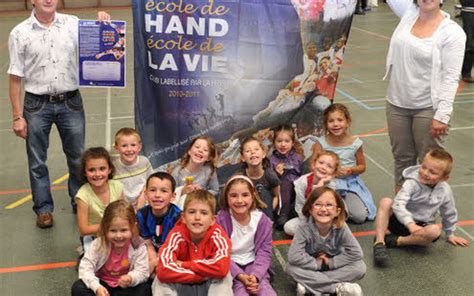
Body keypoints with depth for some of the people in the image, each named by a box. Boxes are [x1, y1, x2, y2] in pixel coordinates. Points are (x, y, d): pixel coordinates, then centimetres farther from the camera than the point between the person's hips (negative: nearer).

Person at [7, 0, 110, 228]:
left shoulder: (73, 24, 0)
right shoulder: (19, 34, -3)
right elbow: (15, 78, -1)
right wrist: (17, 117, -3)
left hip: (70, 102, 1)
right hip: (37, 105, -1)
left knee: (77, 157, 13)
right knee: (37, 162, 9)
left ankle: (80, 203, 31)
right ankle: (43, 209, 25)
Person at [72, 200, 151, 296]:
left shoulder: (138, 246, -20)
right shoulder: (99, 244, -19)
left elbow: (142, 271, -19)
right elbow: (85, 268, -21)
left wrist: (131, 279, -42)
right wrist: (97, 287, -38)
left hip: (124, 287, -1)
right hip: (102, 284, 1)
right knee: (78, 288, -24)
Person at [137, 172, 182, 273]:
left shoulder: (177, 216, -23)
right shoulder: (142, 215, -11)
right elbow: (148, 244, -2)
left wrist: (154, 263, -19)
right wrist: (153, 260, -21)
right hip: (155, 255, 4)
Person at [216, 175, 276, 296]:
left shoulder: (262, 220, -6)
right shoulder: (221, 219, -14)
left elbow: (264, 251, -5)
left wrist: (255, 275, -22)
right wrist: (240, 275, -24)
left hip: (253, 263, 2)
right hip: (230, 265, -2)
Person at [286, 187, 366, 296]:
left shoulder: (341, 228, -22)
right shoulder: (304, 229, -26)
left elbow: (356, 253, -21)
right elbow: (294, 256, -32)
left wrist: (331, 262, -22)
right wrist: (317, 263, -26)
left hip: (333, 268, 2)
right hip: (313, 268, -1)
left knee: (360, 267, -23)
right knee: (291, 268, -30)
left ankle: (309, 284, -25)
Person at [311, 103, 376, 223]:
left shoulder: (355, 143, -4)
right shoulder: (321, 143, -7)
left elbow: (362, 166, 7)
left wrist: (351, 170, -15)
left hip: (351, 184, 1)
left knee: (360, 216, -17)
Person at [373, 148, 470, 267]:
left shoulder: (445, 190, -7)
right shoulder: (412, 183, -17)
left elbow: (449, 213, 11)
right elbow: (398, 204, -29)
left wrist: (450, 234, 20)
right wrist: (410, 224, -42)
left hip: (422, 226, 2)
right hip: (403, 221, -2)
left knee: (435, 231, -34)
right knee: (386, 202, -29)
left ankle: (396, 241, -23)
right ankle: (379, 243, -35)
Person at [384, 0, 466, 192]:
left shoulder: (452, 32, -12)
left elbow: (450, 78, -15)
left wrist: (442, 116, -20)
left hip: (428, 108, -5)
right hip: (397, 104, 5)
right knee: (402, 158, 15)